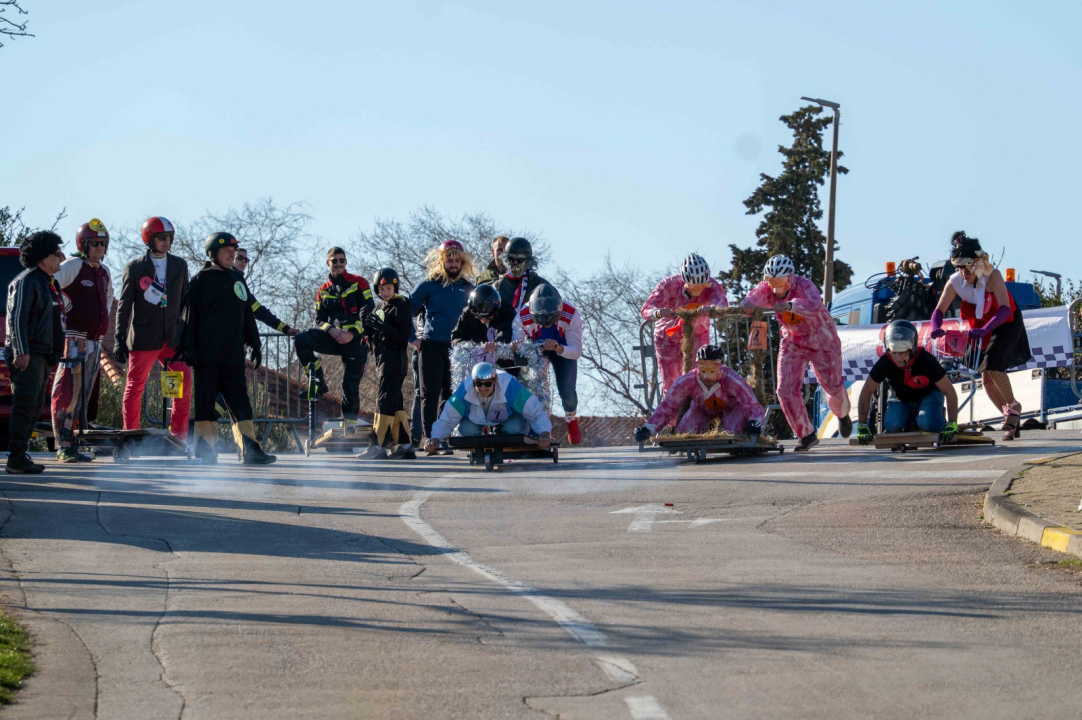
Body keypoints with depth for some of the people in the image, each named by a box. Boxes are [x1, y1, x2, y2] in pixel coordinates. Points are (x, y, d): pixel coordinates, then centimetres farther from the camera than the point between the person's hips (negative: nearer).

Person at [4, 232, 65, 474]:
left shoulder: (49, 283, 20)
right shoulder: (26, 282, -10)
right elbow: (16, 318, -16)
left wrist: (53, 357, 23)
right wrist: (21, 352, -23)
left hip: (43, 356, 10)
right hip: (27, 356, -10)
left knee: (35, 408, 10)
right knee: (25, 406, -13)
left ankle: (20, 455, 15)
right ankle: (16, 459, -14)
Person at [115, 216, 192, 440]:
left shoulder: (180, 265, 11)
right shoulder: (135, 267, 2)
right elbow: (124, 306, 2)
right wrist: (120, 339, -5)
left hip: (173, 337, 3)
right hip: (144, 336, -3)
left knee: (184, 382, -9)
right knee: (135, 387, 1)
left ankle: (179, 434, -1)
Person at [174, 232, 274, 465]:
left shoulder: (237, 279, 17)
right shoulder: (201, 280, -1)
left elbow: (248, 314, 22)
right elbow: (189, 315, -4)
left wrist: (255, 344, 17)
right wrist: (188, 347, -11)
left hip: (233, 354, 5)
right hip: (207, 353, -5)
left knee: (240, 402, 1)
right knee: (206, 400, -2)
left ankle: (250, 450, -3)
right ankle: (205, 450, 2)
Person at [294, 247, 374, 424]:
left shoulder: (359, 283, 5)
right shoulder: (323, 291, 16)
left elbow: (368, 311, -3)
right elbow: (319, 318, 11)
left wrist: (352, 333, -14)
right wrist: (330, 329, -13)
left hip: (355, 339, -3)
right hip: (333, 337, 3)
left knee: (351, 381, -7)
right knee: (301, 340, -21)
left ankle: (350, 421, 2)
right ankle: (318, 383, -14)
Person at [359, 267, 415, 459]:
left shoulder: (400, 307, -8)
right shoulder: (380, 307, 17)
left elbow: (403, 336, -17)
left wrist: (381, 326, -26)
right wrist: (369, 326, 1)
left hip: (394, 362, -9)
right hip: (382, 360, 9)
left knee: (386, 402, -11)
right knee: (395, 404, 9)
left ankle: (379, 446, -13)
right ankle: (404, 446, 12)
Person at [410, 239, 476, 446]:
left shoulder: (467, 288, 10)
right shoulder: (429, 286, 0)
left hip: (457, 348, 3)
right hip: (432, 347, -3)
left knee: (450, 395, 5)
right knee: (430, 395, -4)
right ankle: (430, 440, -3)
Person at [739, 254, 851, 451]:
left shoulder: (804, 286, -33)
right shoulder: (767, 288, -18)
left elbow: (814, 305, -53)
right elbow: (751, 300, -33)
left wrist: (789, 305, -71)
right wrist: (747, 305, -58)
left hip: (821, 341, -3)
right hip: (792, 343, 4)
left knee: (833, 387, 11)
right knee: (786, 390, -10)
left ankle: (842, 414, 47)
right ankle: (807, 435, 5)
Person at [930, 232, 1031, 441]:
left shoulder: (992, 276, -31)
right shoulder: (955, 282, -20)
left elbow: (1005, 309, -40)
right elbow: (939, 310, -17)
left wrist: (984, 330, -54)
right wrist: (936, 328, -39)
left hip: (1007, 324, -5)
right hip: (981, 328, 5)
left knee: (993, 365, -25)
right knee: (986, 376, 0)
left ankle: (1013, 407, -3)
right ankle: (1012, 420, 15)